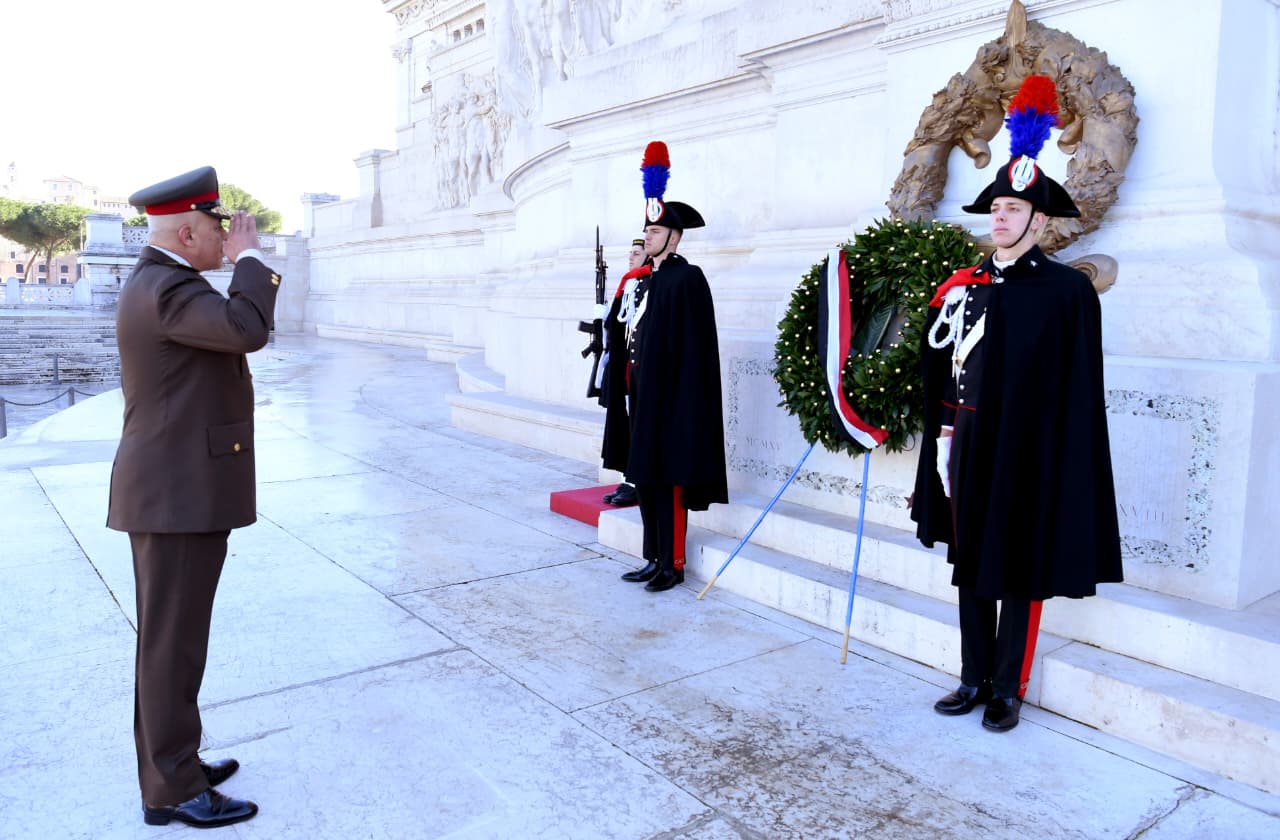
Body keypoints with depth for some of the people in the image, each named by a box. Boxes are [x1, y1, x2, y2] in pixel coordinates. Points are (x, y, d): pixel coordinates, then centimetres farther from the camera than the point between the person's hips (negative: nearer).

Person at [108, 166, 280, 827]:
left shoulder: (157, 286, 17)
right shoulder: (165, 289, -17)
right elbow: (247, 328, -33)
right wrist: (248, 257, -16)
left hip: (175, 490, 10)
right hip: (180, 496, -10)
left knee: (171, 639, 17)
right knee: (172, 644, -1)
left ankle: (171, 762, 30)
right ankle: (172, 791, 11)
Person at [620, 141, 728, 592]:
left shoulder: (688, 278, -12)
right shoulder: (651, 280, 15)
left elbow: (693, 347, -16)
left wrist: (680, 401, -19)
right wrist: (634, 381, 15)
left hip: (672, 398, -9)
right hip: (645, 395, 9)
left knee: (669, 479, -2)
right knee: (645, 477, 13)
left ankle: (673, 564, 10)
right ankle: (655, 558, 24)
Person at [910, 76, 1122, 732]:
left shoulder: (1068, 290, -5)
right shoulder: (962, 286, 8)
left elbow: (1079, 390, -7)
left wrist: (1067, 462, -11)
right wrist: (944, 430, 5)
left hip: (1028, 453, -5)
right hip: (968, 447, 5)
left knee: (1020, 573, 6)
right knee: (970, 564, 12)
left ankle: (1008, 690, 21)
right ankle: (975, 678, 26)